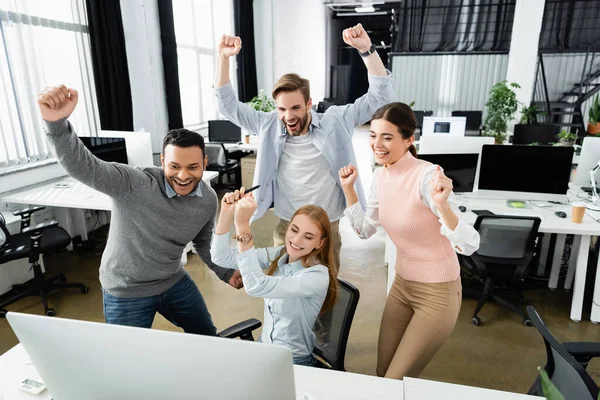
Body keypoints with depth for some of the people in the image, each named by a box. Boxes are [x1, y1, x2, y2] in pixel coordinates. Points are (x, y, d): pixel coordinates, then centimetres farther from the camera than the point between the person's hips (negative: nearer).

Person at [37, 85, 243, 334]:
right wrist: (56, 122, -59)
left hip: (174, 282, 5)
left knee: (207, 337, 21)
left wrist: (226, 273, 6)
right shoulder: (133, 184, -28)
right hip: (126, 292, -4)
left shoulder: (208, 200, -11)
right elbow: (82, 166, -42)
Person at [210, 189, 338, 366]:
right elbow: (221, 257, -9)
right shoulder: (279, 255, -6)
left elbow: (256, 286, -37)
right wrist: (226, 214, -23)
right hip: (262, 350, 5)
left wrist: (243, 225, -41)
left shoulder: (318, 275, -25)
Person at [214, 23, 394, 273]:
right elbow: (228, 105, 1)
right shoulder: (269, 126, -2)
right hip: (286, 229, 2)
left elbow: (380, 97, -10)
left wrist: (366, 49, -22)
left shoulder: (335, 122, -7)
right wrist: (223, 58, -11)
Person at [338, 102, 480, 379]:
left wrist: (442, 204, -43)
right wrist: (348, 188, 0)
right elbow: (365, 230, 8)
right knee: (383, 373, 18)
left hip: (437, 293, -7)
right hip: (402, 285, 7)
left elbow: (469, 246, -26)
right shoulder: (381, 176, -3)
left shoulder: (427, 176, -25)